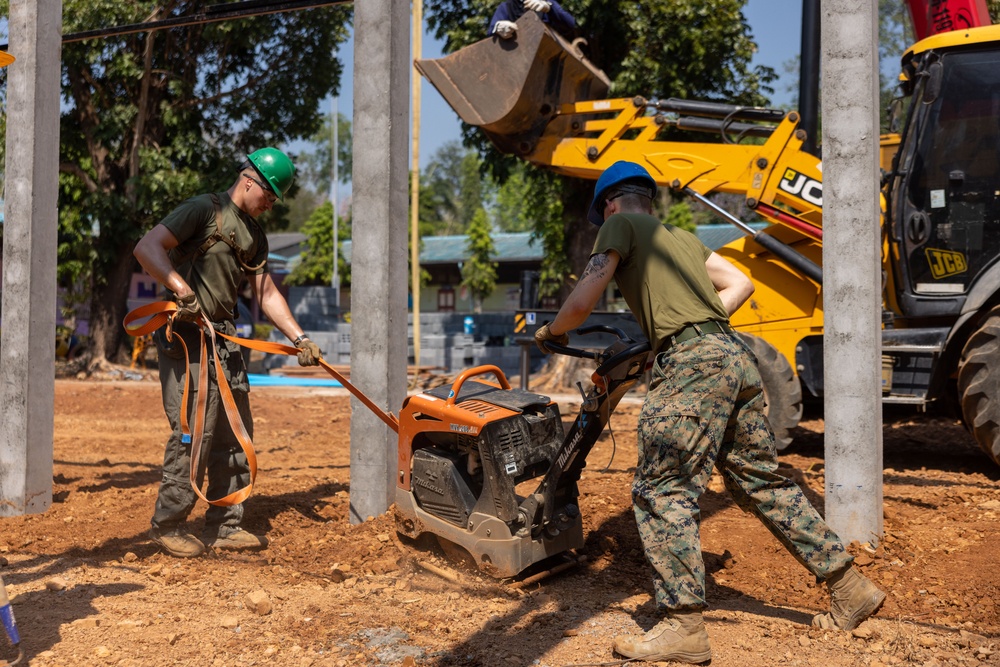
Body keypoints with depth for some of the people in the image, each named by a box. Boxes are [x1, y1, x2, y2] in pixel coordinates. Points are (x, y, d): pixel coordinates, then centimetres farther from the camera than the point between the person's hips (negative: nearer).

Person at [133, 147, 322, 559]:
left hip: (224, 337, 9)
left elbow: (267, 294, 18)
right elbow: (146, 248, -18)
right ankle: (167, 525, 2)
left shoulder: (254, 236, 18)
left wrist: (299, 338, 8)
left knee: (235, 433, 9)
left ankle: (225, 526, 17)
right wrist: (184, 292, -29)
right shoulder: (205, 210, -8)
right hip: (186, 335, -9)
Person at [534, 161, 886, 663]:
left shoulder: (620, 225, 7)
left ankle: (684, 627, -9)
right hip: (735, 357, 8)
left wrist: (550, 333, 14)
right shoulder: (683, 237, 28)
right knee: (762, 482, 16)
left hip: (691, 363, -8)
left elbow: (582, 301, -3)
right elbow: (741, 284, 26)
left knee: (661, 490, -6)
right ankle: (851, 588, 22)